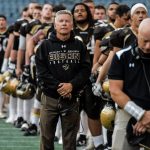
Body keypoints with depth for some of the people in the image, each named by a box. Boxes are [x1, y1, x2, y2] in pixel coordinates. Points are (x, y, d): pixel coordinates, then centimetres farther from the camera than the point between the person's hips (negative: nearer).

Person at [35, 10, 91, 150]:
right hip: (50, 98, -1)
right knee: (46, 138, 3)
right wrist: (58, 87, -16)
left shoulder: (79, 46, 6)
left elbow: (86, 70, -1)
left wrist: (72, 85, -15)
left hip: (72, 98, 1)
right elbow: (41, 71, -6)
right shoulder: (45, 46, 2)